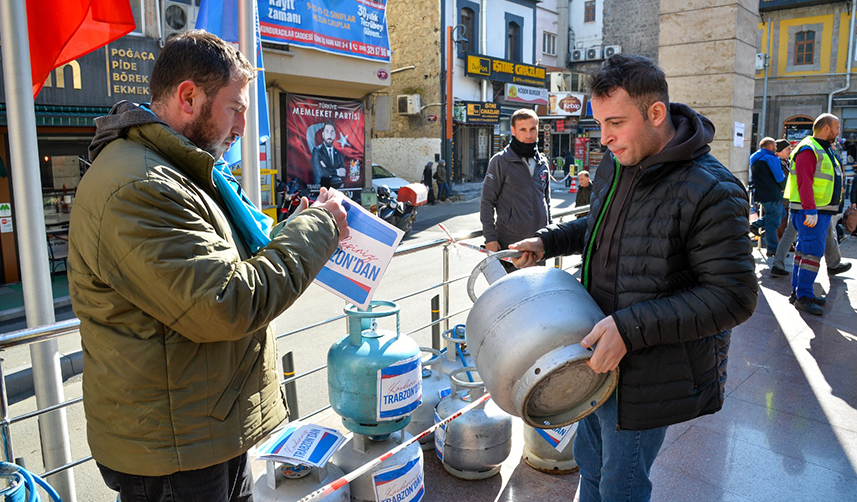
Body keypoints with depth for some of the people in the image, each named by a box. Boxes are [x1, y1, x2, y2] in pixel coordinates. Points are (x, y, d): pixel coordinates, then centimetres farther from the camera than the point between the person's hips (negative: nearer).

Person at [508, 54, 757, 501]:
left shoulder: (711, 192, -24)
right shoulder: (614, 165, 1)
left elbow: (733, 297, -24)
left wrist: (631, 328, -31)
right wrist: (548, 241, 5)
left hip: (649, 376, -7)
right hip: (600, 357, 8)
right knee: (590, 462, 25)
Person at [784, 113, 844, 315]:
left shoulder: (825, 150, 20)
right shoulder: (808, 150, -13)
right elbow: (804, 181, -22)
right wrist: (810, 211, -28)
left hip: (820, 211, 10)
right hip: (810, 212, -10)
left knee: (804, 251, 13)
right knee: (813, 253, -11)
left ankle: (799, 292, 20)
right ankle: (803, 297, -6)